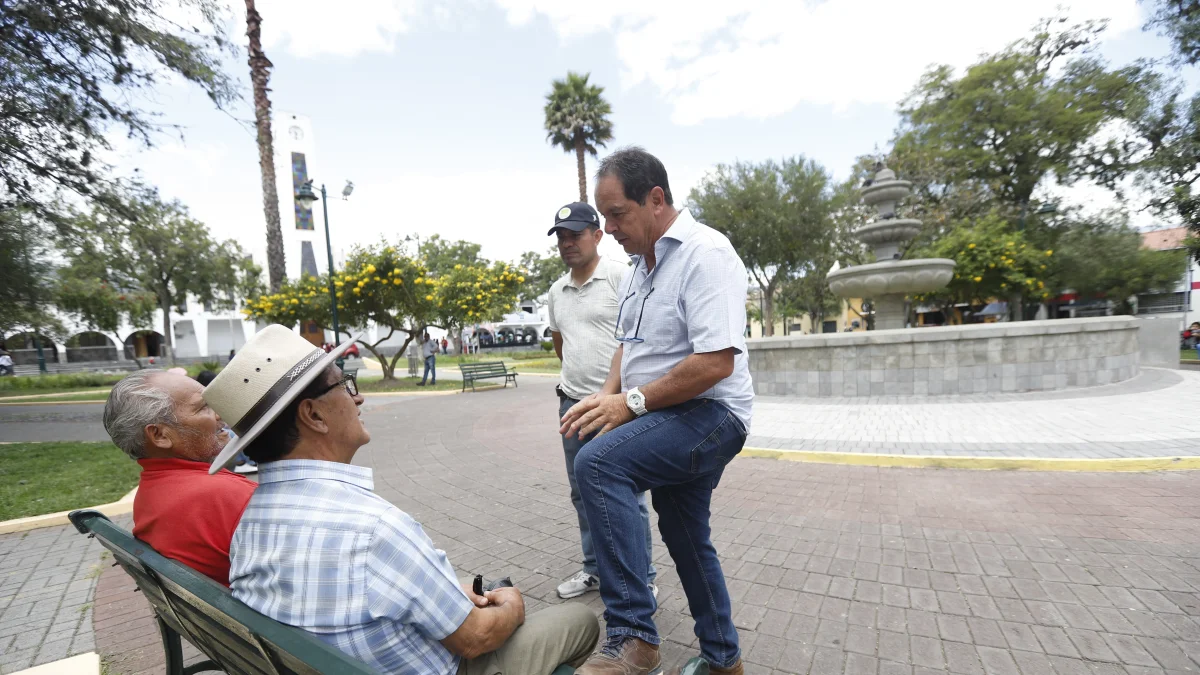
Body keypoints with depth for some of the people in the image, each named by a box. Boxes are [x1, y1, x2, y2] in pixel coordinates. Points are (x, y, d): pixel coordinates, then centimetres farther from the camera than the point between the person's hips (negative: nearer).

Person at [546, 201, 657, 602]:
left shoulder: (620, 276, -9)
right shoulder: (556, 292, 12)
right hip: (572, 403, 7)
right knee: (582, 493, 17)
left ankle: (642, 580, 20)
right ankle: (595, 569, 35)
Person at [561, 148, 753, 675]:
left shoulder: (704, 253, -17)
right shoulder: (639, 265, 11)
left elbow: (716, 361, -26)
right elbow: (630, 343, 17)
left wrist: (633, 402, -22)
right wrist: (609, 396, 0)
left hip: (709, 414, -9)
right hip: (669, 422, 9)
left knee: (598, 461, -28)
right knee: (687, 540, 18)